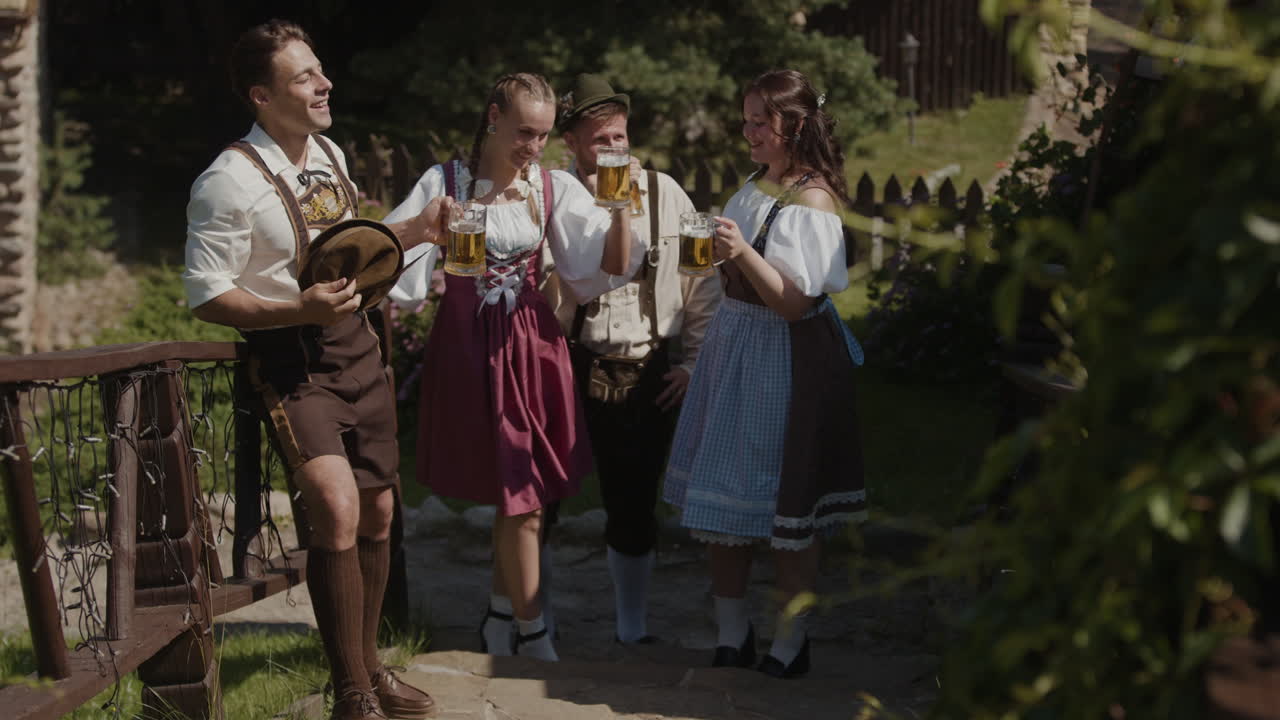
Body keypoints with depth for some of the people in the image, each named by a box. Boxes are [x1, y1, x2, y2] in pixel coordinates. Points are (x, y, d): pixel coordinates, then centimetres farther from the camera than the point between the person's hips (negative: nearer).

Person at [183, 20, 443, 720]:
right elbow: (206, 295, -16)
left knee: (377, 510, 13)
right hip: (291, 358, -8)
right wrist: (300, 309, -28)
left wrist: (415, 230, 8)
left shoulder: (330, 155, 8)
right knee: (337, 508, -23)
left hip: (356, 345, 8)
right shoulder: (230, 181, -18)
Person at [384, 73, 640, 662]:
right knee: (522, 499, -1)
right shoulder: (444, 184, -5)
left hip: (531, 347, 3)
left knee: (517, 493, 10)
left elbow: (608, 270, -3)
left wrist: (620, 210, -17)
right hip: (468, 349, -3)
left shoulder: (555, 190, 1)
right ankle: (532, 635, 11)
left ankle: (501, 619, 28)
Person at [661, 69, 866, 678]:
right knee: (720, 498, 11)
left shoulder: (812, 200, -16)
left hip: (786, 361, -8)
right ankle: (731, 633, 21)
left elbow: (795, 302, -21)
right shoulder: (755, 186, 10)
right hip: (732, 351, 8)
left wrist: (744, 253, -33)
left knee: (784, 511, 0)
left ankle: (789, 641, 11)